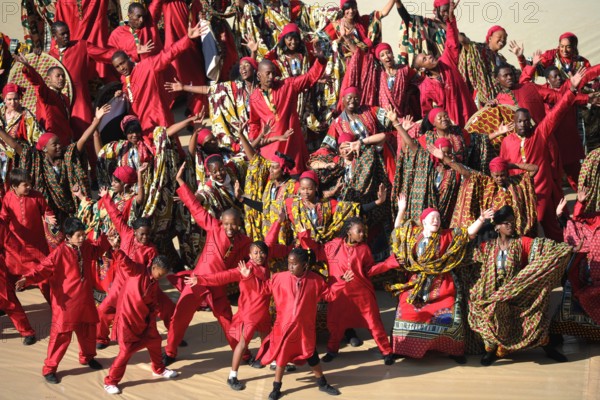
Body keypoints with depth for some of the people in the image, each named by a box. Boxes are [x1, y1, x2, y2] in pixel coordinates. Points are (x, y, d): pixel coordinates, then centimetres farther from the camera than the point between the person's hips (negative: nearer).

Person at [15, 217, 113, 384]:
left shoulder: (86, 247, 2)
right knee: (61, 335, -2)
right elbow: (43, 269, -23)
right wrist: (27, 279, -37)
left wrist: (106, 238, 10)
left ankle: (87, 357, 45)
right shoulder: (60, 253, -19)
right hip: (66, 302, -7)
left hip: (85, 300, 7)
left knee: (88, 330, 21)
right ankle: (49, 369, 10)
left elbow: (98, 249, 24)